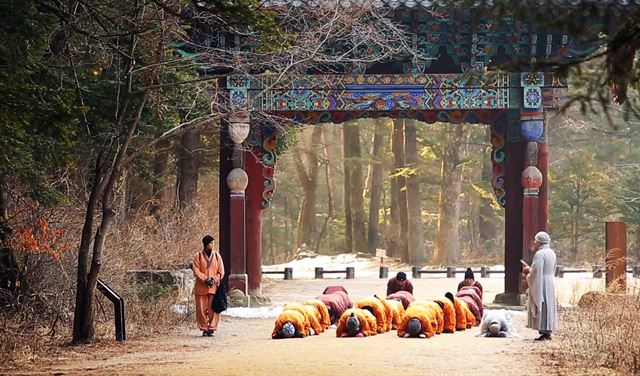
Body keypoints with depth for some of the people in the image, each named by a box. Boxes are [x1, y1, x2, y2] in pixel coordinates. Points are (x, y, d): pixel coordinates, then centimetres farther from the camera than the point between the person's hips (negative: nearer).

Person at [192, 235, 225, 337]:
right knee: (201, 309, 0)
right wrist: (205, 280, -15)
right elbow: (196, 271, -3)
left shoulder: (217, 256, 8)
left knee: (213, 309, -3)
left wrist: (214, 280, -9)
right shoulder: (198, 256, 3)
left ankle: (212, 328, 3)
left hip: (214, 287, 1)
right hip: (201, 287, -1)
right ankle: (204, 328, 9)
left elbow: (221, 271, 7)